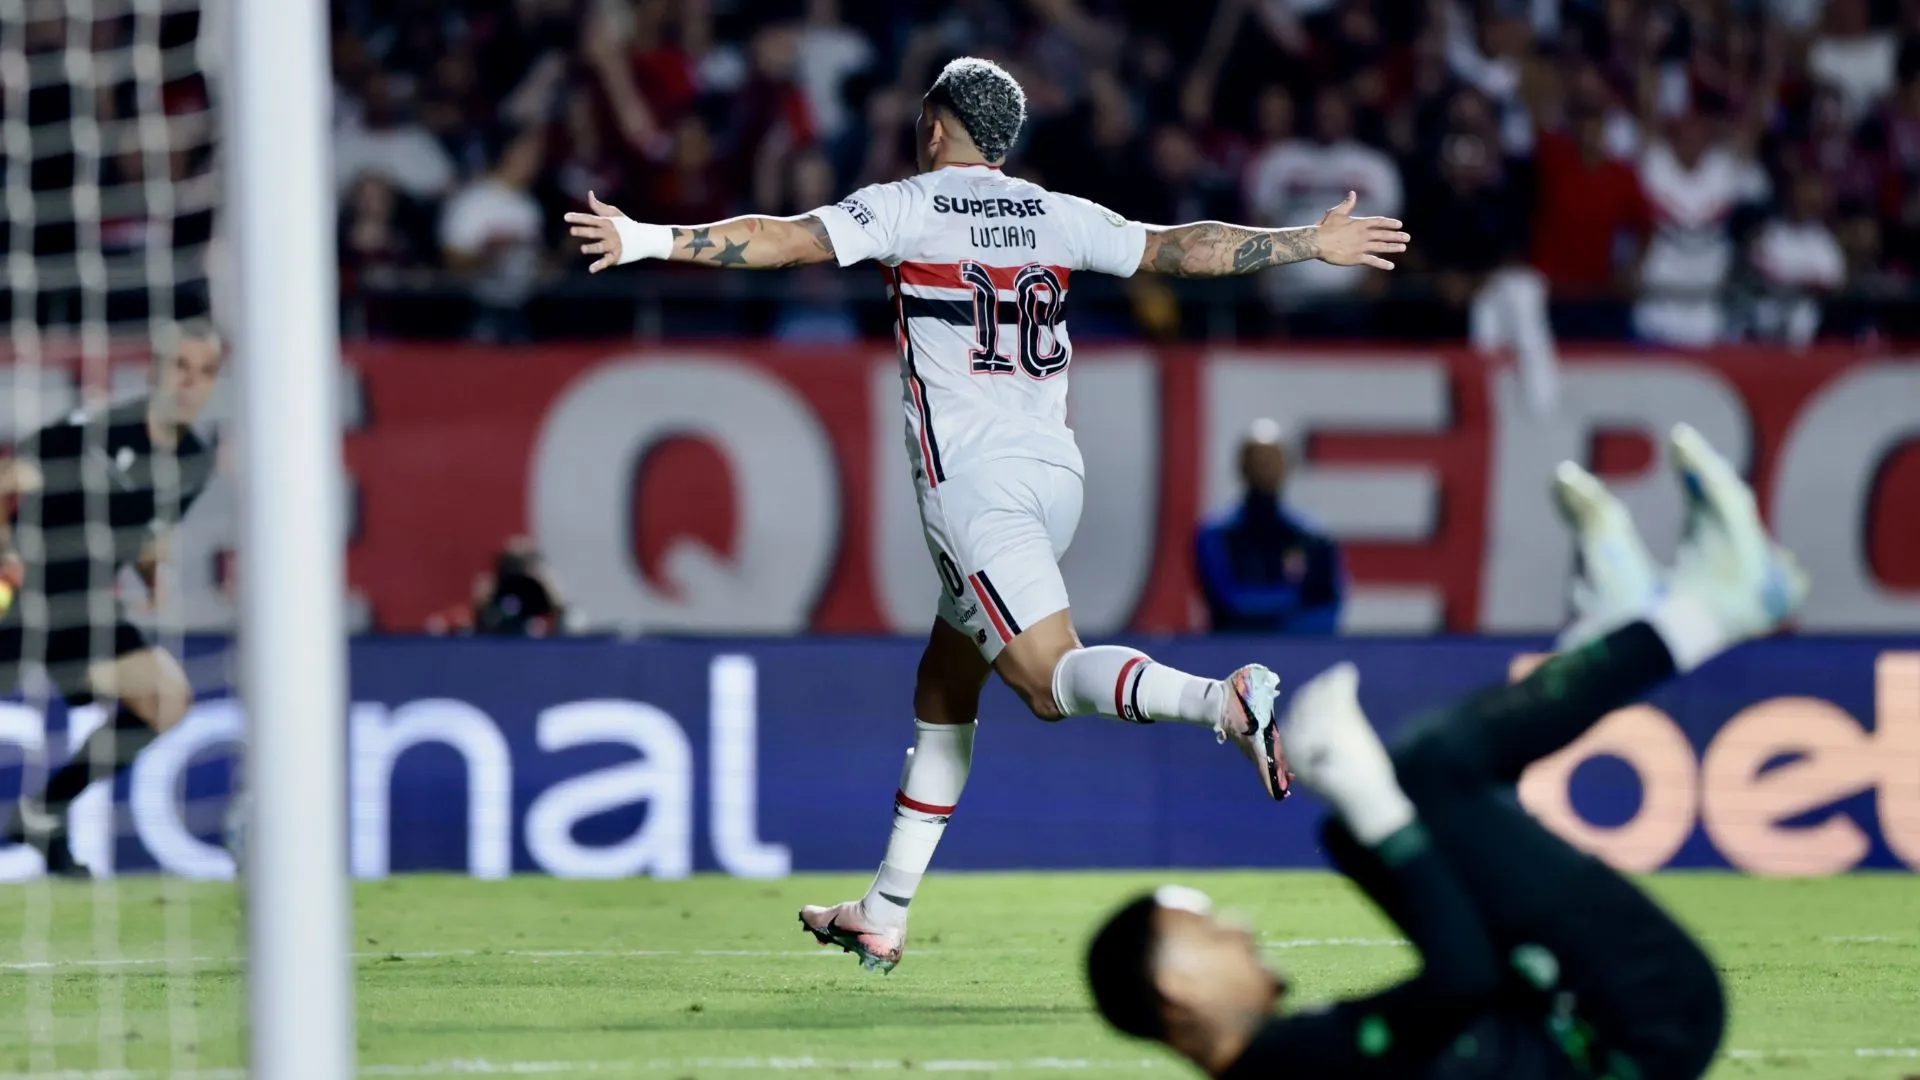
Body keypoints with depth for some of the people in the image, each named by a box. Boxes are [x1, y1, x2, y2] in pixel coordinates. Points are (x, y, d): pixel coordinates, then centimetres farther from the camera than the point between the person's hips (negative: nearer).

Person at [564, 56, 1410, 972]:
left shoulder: (904, 209, 0)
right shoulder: (1058, 217, 13)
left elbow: (784, 240, -11)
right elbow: (1182, 248, 17)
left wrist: (650, 241, -12)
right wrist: (1314, 243, 29)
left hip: (972, 480, -7)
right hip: (1054, 474, 7)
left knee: (1053, 679, -14)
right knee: (942, 692, 16)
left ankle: (1225, 700, -40)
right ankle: (882, 916, 18)